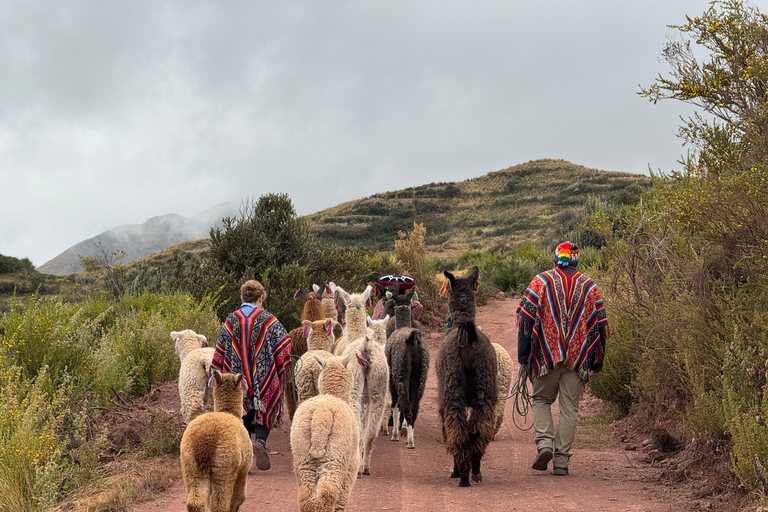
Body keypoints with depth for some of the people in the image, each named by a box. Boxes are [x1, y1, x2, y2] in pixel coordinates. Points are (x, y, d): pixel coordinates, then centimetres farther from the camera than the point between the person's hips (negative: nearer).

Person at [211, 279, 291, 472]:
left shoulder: (230, 321, 2)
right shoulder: (268, 319, -5)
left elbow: (220, 353, 6)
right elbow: (282, 348, -5)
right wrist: (282, 375, 5)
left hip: (237, 381, 2)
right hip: (265, 379, -2)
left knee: (242, 418, 13)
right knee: (264, 414, 9)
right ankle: (260, 440, -19)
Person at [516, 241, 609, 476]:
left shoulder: (542, 280, 0)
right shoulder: (589, 286, 6)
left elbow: (526, 316, -4)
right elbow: (600, 324, 6)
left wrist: (523, 353, 1)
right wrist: (597, 360, 13)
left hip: (546, 355, -1)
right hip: (578, 358, 1)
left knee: (541, 400, 15)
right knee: (569, 408, 6)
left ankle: (544, 443, -6)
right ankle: (561, 460, 3)